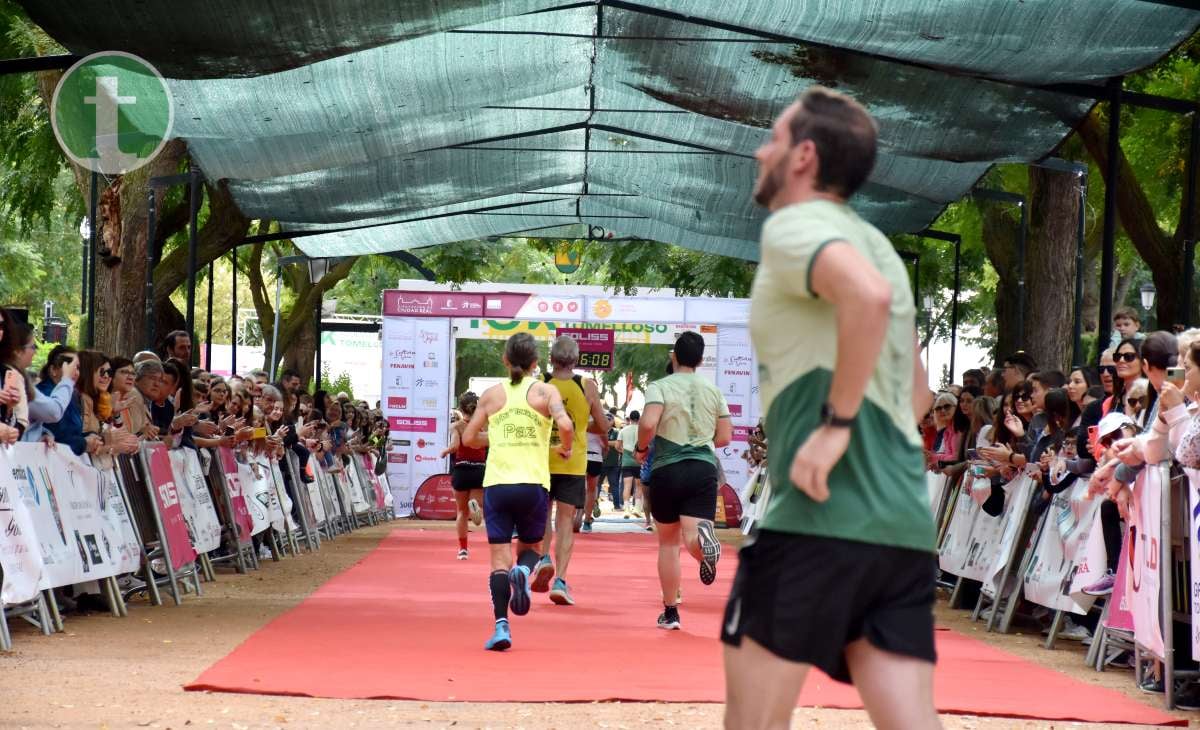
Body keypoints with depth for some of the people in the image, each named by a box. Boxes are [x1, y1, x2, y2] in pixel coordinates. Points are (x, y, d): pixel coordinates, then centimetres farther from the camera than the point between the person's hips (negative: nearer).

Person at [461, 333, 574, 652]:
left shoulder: (492, 395, 9)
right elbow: (565, 424, -15)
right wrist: (565, 448, 5)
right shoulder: (545, 391, 2)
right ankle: (523, 571, -16)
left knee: (500, 556, 2)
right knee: (530, 547, 19)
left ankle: (501, 625, -12)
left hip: (496, 483, 1)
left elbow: (469, 438, 12)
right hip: (533, 483, -1)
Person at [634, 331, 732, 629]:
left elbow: (648, 423, -19)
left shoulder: (660, 387, -2)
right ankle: (703, 537, -49)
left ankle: (670, 613, 19)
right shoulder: (712, 391, 10)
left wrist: (640, 448, 1)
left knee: (668, 542, 14)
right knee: (690, 536, -10)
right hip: (704, 470, 1)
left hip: (667, 470, -1)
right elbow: (725, 437, 10)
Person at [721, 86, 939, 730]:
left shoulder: (794, 225, -4)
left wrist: (835, 421, -22)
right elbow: (915, 392, 30)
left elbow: (866, 293, -27)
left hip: (820, 521, -8)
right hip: (905, 524, 8)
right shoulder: (871, 241, 22)